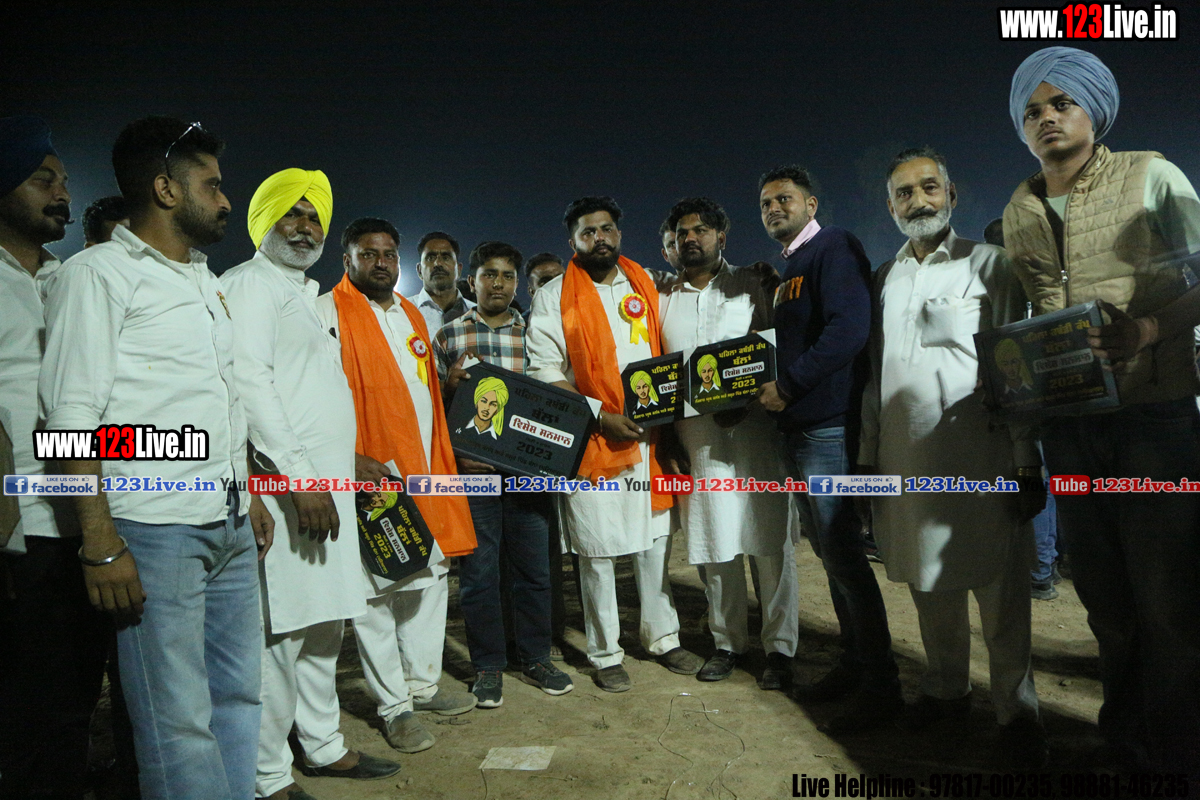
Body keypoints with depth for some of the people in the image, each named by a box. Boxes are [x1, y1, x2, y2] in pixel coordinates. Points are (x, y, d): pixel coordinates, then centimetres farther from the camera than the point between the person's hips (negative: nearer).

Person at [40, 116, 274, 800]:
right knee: (180, 722, 0)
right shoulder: (99, 274, -5)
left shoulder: (206, 281, 18)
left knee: (239, 697, 13)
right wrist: (101, 543, -16)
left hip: (231, 525, 7)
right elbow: (72, 416, -11)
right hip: (157, 532, -7)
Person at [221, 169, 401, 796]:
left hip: (324, 483, 9)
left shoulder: (304, 293, 23)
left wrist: (346, 463, 22)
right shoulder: (249, 284, -5)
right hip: (286, 486, -9)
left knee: (324, 625, 15)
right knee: (280, 632, -4)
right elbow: (248, 380, -18)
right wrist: (299, 474, -22)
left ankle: (324, 747, 28)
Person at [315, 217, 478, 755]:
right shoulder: (328, 312, -5)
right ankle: (394, 706, 14)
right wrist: (350, 458, -21)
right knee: (375, 592, 0)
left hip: (423, 473, 8)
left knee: (430, 577, 13)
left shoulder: (411, 315, 19)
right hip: (370, 476, -7)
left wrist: (443, 458, 15)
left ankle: (424, 684, 28)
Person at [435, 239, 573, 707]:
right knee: (478, 572, 5)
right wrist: (450, 384, -12)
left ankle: (535, 660, 26)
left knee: (533, 567, 9)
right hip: (471, 471, -1)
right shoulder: (448, 336, 7)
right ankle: (488, 667, 21)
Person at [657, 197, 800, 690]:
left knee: (769, 541, -1)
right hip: (694, 438, 3)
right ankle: (728, 642, 20)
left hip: (752, 428, -2)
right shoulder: (663, 299, 15)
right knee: (713, 543, 7)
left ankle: (779, 648, 10)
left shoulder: (749, 286, 8)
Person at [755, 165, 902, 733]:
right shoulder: (789, 271, 21)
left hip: (829, 424, -10)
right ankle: (853, 665, 26)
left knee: (842, 555, -6)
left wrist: (788, 386, -16)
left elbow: (848, 329, -21)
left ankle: (881, 687, 5)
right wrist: (769, 391, 7)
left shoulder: (833, 248, -7)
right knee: (829, 552, 14)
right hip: (799, 426, 10)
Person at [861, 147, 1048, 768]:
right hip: (905, 460, 4)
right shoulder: (885, 278, 14)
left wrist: (1027, 464, -7)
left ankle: (1016, 712, 15)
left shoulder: (988, 265, 2)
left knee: (999, 589, 1)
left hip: (977, 457, -4)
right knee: (929, 584, 10)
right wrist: (868, 454, 12)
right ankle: (946, 691, 26)